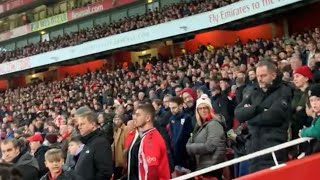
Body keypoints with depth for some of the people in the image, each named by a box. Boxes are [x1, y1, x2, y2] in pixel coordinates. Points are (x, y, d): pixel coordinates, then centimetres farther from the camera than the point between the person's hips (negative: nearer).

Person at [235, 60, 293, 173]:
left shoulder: (284, 91, -1)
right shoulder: (255, 93, 18)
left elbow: (273, 115, -16)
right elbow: (238, 113, 5)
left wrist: (250, 116, -2)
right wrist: (257, 108, -10)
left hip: (274, 148, -6)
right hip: (254, 148, 6)